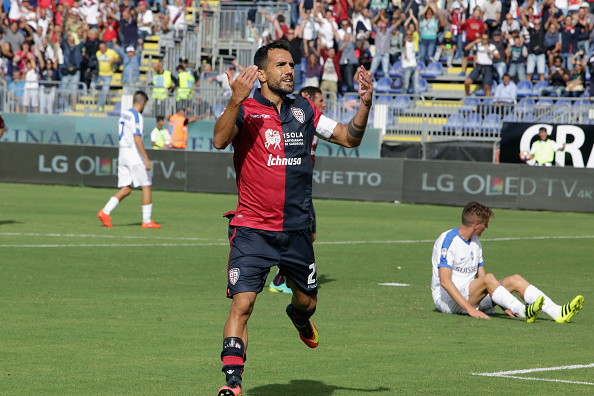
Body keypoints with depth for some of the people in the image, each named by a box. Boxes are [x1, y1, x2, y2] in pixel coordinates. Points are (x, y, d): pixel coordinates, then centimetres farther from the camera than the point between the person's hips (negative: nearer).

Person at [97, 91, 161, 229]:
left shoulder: (124, 115, 14)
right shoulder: (136, 116, -13)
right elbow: (137, 138, -21)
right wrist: (146, 159, -22)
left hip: (123, 155, 8)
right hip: (135, 155, -8)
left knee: (126, 189, 7)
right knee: (146, 187, 0)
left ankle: (105, 212, -8)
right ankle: (147, 221, 1)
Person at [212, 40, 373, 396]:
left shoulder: (304, 111, 8)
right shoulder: (246, 110, -7)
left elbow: (350, 138, 13)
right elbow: (220, 140, -26)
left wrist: (365, 104, -3)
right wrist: (236, 101, -39)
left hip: (297, 229, 5)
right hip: (253, 230, -5)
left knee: (307, 301, 19)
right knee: (242, 303, -17)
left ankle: (299, 316, 55)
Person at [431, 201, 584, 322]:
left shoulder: (475, 242, 15)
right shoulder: (448, 241, -14)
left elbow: (481, 276, 15)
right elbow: (444, 281, -24)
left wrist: (503, 304, 1)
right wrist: (469, 309, -32)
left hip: (470, 294, 8)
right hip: (447, 299, -8)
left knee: (515, 280, -8)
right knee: (489, 279, -33)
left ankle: (558, 312, -23)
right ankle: (524, 312, -47)